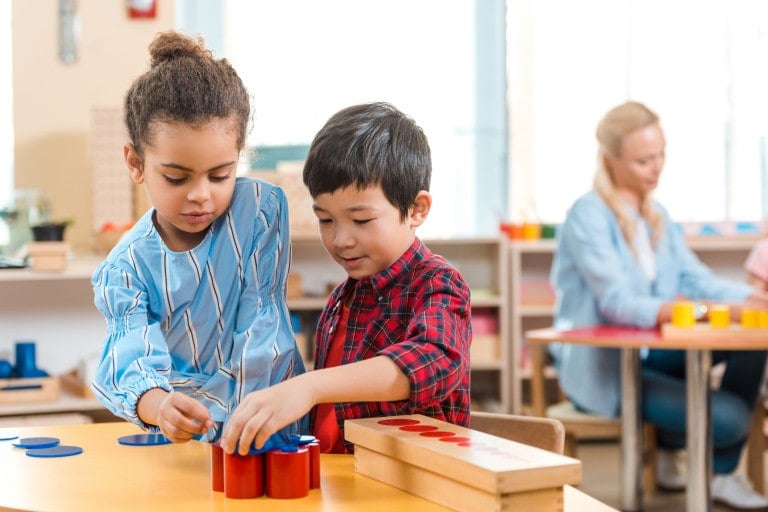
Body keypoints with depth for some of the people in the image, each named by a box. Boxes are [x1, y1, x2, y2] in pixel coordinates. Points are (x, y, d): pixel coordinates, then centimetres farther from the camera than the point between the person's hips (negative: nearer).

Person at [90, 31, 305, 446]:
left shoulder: (262, 209, -5)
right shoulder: (125, 268, -4)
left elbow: (259, 329, -6)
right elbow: (134, 365, -15)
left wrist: (212, 412, -10)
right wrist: (158, 406, -37)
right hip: (179, 445, 1)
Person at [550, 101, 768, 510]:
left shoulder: (656, 215, 10)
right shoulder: (588, 216, -15)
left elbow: (695, 277, 3)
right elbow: (617, 304, -25)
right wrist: (703, 310, -36)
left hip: (650, 351, 7)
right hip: (602, 368, -7)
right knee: (728, 416, -22)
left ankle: (722, 474, -2)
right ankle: (668, 453, 16)